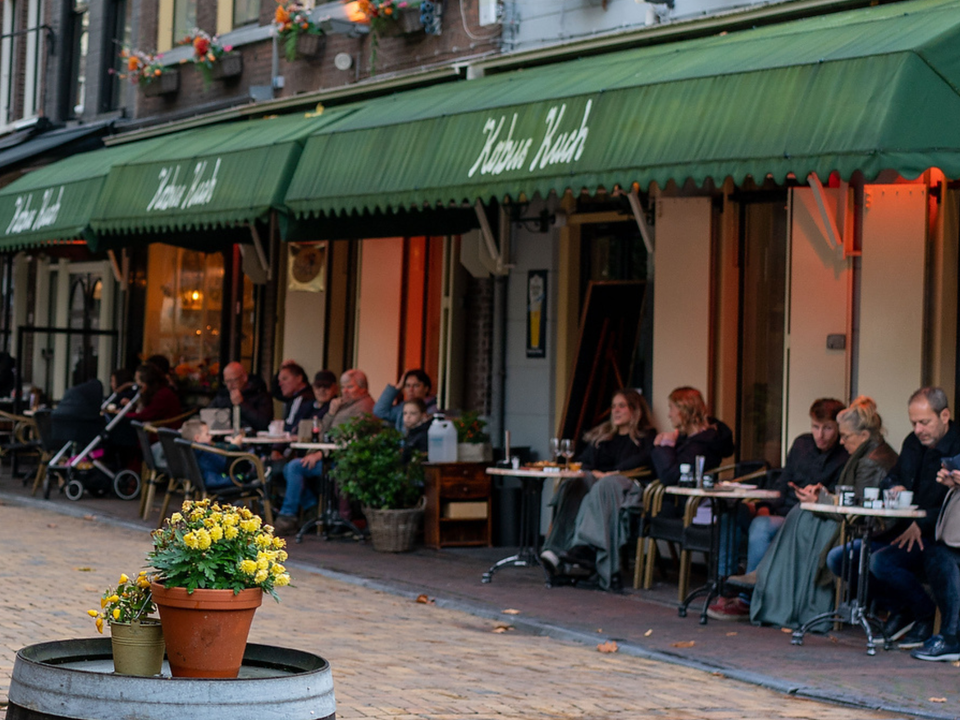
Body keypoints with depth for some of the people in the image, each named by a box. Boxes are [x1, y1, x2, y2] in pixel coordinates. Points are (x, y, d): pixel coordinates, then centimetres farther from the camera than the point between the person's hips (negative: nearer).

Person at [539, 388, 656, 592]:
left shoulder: (646, 436, 18)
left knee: (603, 488, -40)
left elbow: (643, 460, -3)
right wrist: (593, 472, 1)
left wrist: (612, 473, -12)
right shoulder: (601, 435, 34)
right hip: (595, 481, 4)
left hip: (626, 486, -4)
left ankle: (585, 549, -60)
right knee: (573, 485, -32)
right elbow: (585, 462, 25)